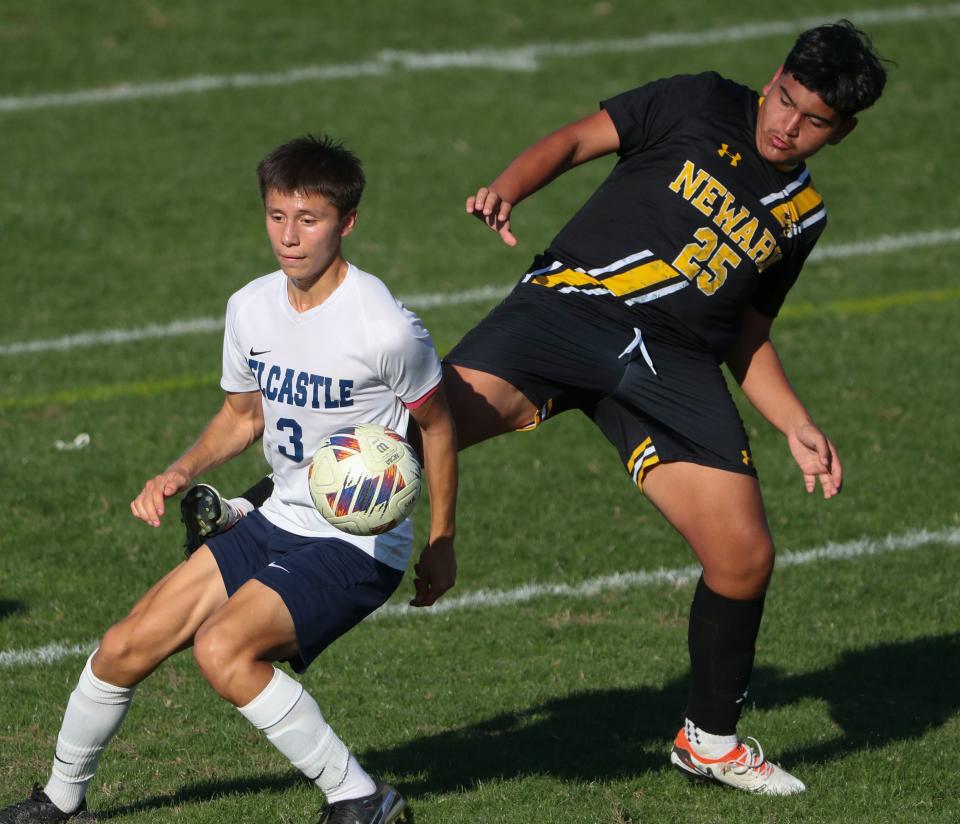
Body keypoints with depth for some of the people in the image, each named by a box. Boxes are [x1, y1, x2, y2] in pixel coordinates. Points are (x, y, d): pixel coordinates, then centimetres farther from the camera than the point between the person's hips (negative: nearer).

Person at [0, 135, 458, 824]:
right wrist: (182, 472, -1)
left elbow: (438, 425, -5)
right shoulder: (252, 307, -1)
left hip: (360, 546, -7)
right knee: (125, 648, 3)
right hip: (279, 522, 7)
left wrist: (442, 547, 0)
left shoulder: (385, 327, -21)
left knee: (222, 649, -28)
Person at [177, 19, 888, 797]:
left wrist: (798, 427, 13)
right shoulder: (703, 106, 7)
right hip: (574, 298, -4)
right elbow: (574, 141, 6)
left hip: (676, 364, 4)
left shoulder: (801, 215, 19)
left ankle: (711, 739, 18)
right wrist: (507, 190, -13)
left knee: (745, 557, -3)